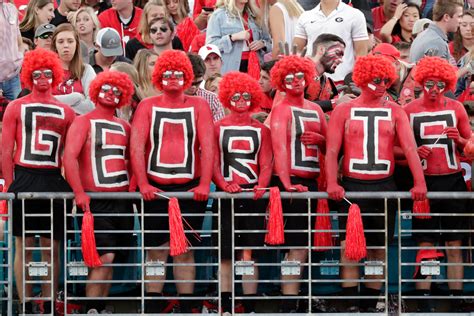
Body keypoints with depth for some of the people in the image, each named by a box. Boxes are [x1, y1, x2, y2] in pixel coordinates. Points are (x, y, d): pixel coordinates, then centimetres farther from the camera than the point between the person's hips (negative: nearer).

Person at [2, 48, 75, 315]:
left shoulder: (65, 111, 12)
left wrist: (69, 184, 2)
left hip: (53, 181, 2)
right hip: (24, 179, -2)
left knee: (52, 247, 3)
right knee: (24, 245, 0)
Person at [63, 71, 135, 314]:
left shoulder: (124, 127, 17)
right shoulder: (83, 122, -1)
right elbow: (69, 157, -12)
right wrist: (79, 192, -21)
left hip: (123, 200, 6)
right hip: (95, 200, -6)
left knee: (110, 260, 7)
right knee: (104, 257, -14)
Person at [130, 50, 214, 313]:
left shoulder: (198, 105, 6)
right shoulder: (147, 106, 6)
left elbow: (208, 146, -1)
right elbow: (136, 147, -2)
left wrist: (204, 185, -12)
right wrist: (143, 184, -12)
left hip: (190, 189, 0)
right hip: (155, 189, 0)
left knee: (185, 250, 4)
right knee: (156, 250, 0)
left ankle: (186, 307, 10)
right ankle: (152, 307, 6)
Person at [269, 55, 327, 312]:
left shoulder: (315, 109, 16)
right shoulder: (281, 109, -6)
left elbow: (329, 146, 21)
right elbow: (279, 146, -19)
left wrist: (319, 139, -3)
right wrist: (286, 182, -32)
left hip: (311, 181, 8)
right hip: (291, 181, -7)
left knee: (301, 245, 10)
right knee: (299, 247, -10)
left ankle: (291, 298, 17)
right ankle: (289, 306, -7)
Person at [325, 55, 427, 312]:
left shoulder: (394, 111, 8)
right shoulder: (343, 110, 4)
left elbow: (409, 147, -1)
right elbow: (332, 151, -2)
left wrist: (419, 182, -14)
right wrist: (332, 183, -17)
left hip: (385, 186, 2)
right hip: (352, 186, -2)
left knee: (379, 250, 5)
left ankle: (370, 305, 13)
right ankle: (351, 305, -5)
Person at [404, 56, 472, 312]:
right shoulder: (409, 111, 1)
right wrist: (414, 152, -13)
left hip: (453, 181, 1)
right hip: (424, 182, -1)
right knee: (425, 246, -1)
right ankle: (423, 304, 3)